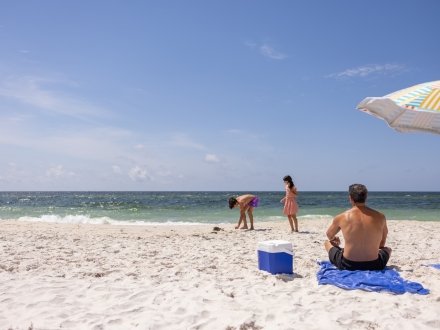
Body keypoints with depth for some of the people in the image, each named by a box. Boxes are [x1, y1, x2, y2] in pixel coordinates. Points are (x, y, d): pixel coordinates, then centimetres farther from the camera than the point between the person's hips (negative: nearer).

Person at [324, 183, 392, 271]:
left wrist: (334, 239, 40)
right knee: (388, 249, 33)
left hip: (347, 265, -1)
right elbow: (382, 244, 14)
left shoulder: (341, 217, -8)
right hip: (374, 266, 2)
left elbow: (329, 236, 15)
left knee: (328, 243, 26)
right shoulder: (380, 217, -5)